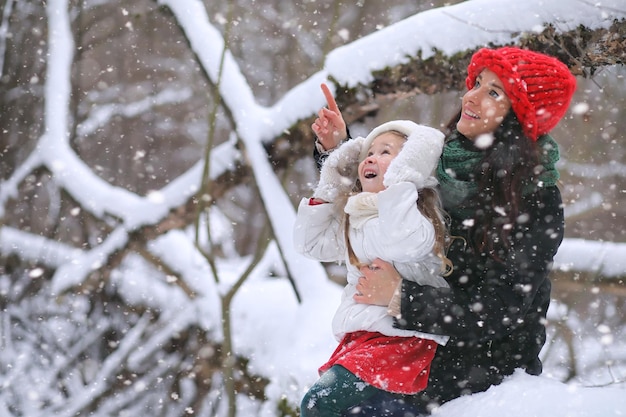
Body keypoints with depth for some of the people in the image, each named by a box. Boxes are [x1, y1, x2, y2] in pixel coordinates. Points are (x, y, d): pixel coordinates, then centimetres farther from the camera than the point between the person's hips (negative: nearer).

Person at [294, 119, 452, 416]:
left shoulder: (417, 213, -9)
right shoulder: (353, 218, 18)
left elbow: (407, 243, -31)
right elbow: (309, 242, 24)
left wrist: (401, 181, -23)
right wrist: (328, 187, 15)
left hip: (402, 340, -9)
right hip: (358, 336, 9)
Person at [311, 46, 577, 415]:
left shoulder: (537, 202, -17)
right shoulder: (443, 161, 1)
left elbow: (493, 316, -20)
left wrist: (401, 296, -22)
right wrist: (336, 149, 1)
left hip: (485, 368, -6)